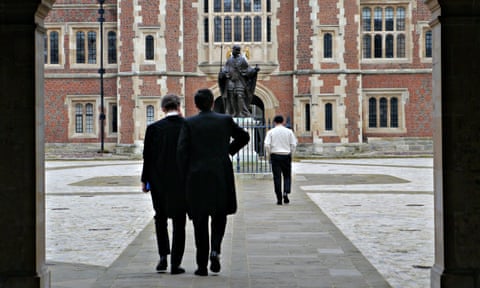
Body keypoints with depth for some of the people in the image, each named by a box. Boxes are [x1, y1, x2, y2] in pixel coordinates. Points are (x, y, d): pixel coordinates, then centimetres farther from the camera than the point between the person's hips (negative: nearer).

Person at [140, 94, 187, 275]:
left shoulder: (154, 128, -7)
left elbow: (148, 156, -4)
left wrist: (145, 180, 5)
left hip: (159, 181, 0)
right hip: (183, 181, 0)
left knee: (160, 218, 19)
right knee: (179, 223, 8)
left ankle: (163, 256, 9)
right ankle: (175, 263, 6)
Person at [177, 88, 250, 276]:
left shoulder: (189, 123, -3)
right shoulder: (225, 120, 2)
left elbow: (182, 152, -8)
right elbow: (244, 137, 12)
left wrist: (186, 175, 2)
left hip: (197, 178, -1)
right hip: (221, 177, 1)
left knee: (200, 222, 7)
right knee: (219, 217, 17)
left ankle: (202, 265, 8)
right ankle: (215, 250, -7)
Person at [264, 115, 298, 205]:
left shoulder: (271, 132, -1)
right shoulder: (289, 131, 1)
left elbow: (267, 145, -8)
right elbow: (293, 144, 0)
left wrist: (268, 155, 4)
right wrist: (290, 154, 12)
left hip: (275, 156, 0)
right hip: (286, 155, 1)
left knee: (277, 177, 2)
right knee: (287, 176, 13)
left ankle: (279, 199, 1)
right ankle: (286, 192, -9)